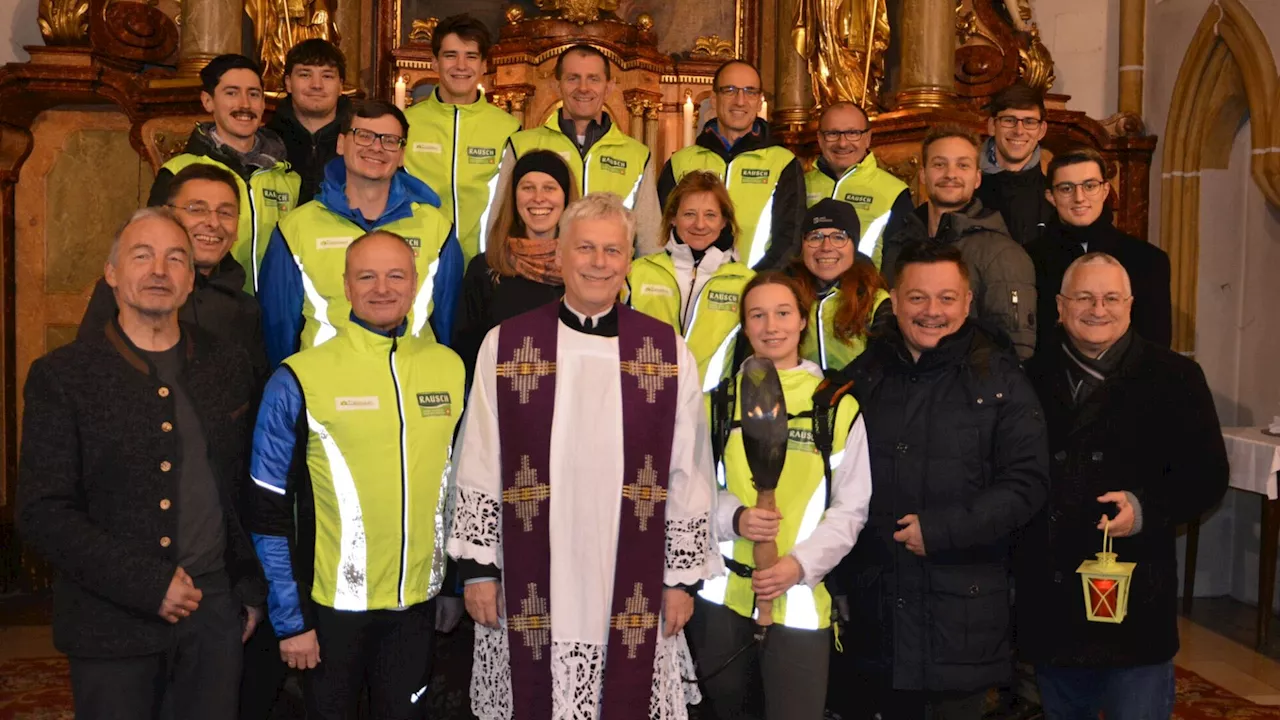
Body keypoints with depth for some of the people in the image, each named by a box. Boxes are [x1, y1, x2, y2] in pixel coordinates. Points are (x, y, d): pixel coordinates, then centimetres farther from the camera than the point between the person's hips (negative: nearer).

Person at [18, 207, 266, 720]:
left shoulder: (227, 365, 6)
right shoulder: (61, 376, -5)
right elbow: (42, 514, -9)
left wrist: (252, 589, 8)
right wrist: (148, 584, -15)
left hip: (215, 612, 3)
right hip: (112, 623, -3)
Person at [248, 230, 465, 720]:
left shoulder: (450, 369, 1)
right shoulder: (300, 380, -9)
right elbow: (270, 513, -7)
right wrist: (289, 620, -7)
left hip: (418, 603, 3)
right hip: (333, 604, -3)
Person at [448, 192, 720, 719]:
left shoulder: (669, 354, 2)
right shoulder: (505, 346, 1)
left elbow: (689, 477, 5)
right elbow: (477, 470, 3)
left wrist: (684, 576, 4)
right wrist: (476, 566, 1)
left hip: (633, 593, 0)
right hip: (530, 591, 0)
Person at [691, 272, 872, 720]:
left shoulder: (837, 406, 0)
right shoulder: (719, 401, 7)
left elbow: (851, 508, 0)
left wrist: (800, 564, -14)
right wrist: (733, 517, -14)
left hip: (800, 597, -2)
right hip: (722, 591, 3)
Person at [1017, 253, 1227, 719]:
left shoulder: (1173, 377, 0)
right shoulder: (1032, 379, 7)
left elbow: (1207, 474, -2)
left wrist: (1146, 510, -19)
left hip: (1136, 603, -3)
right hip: (1049, 605, 3)